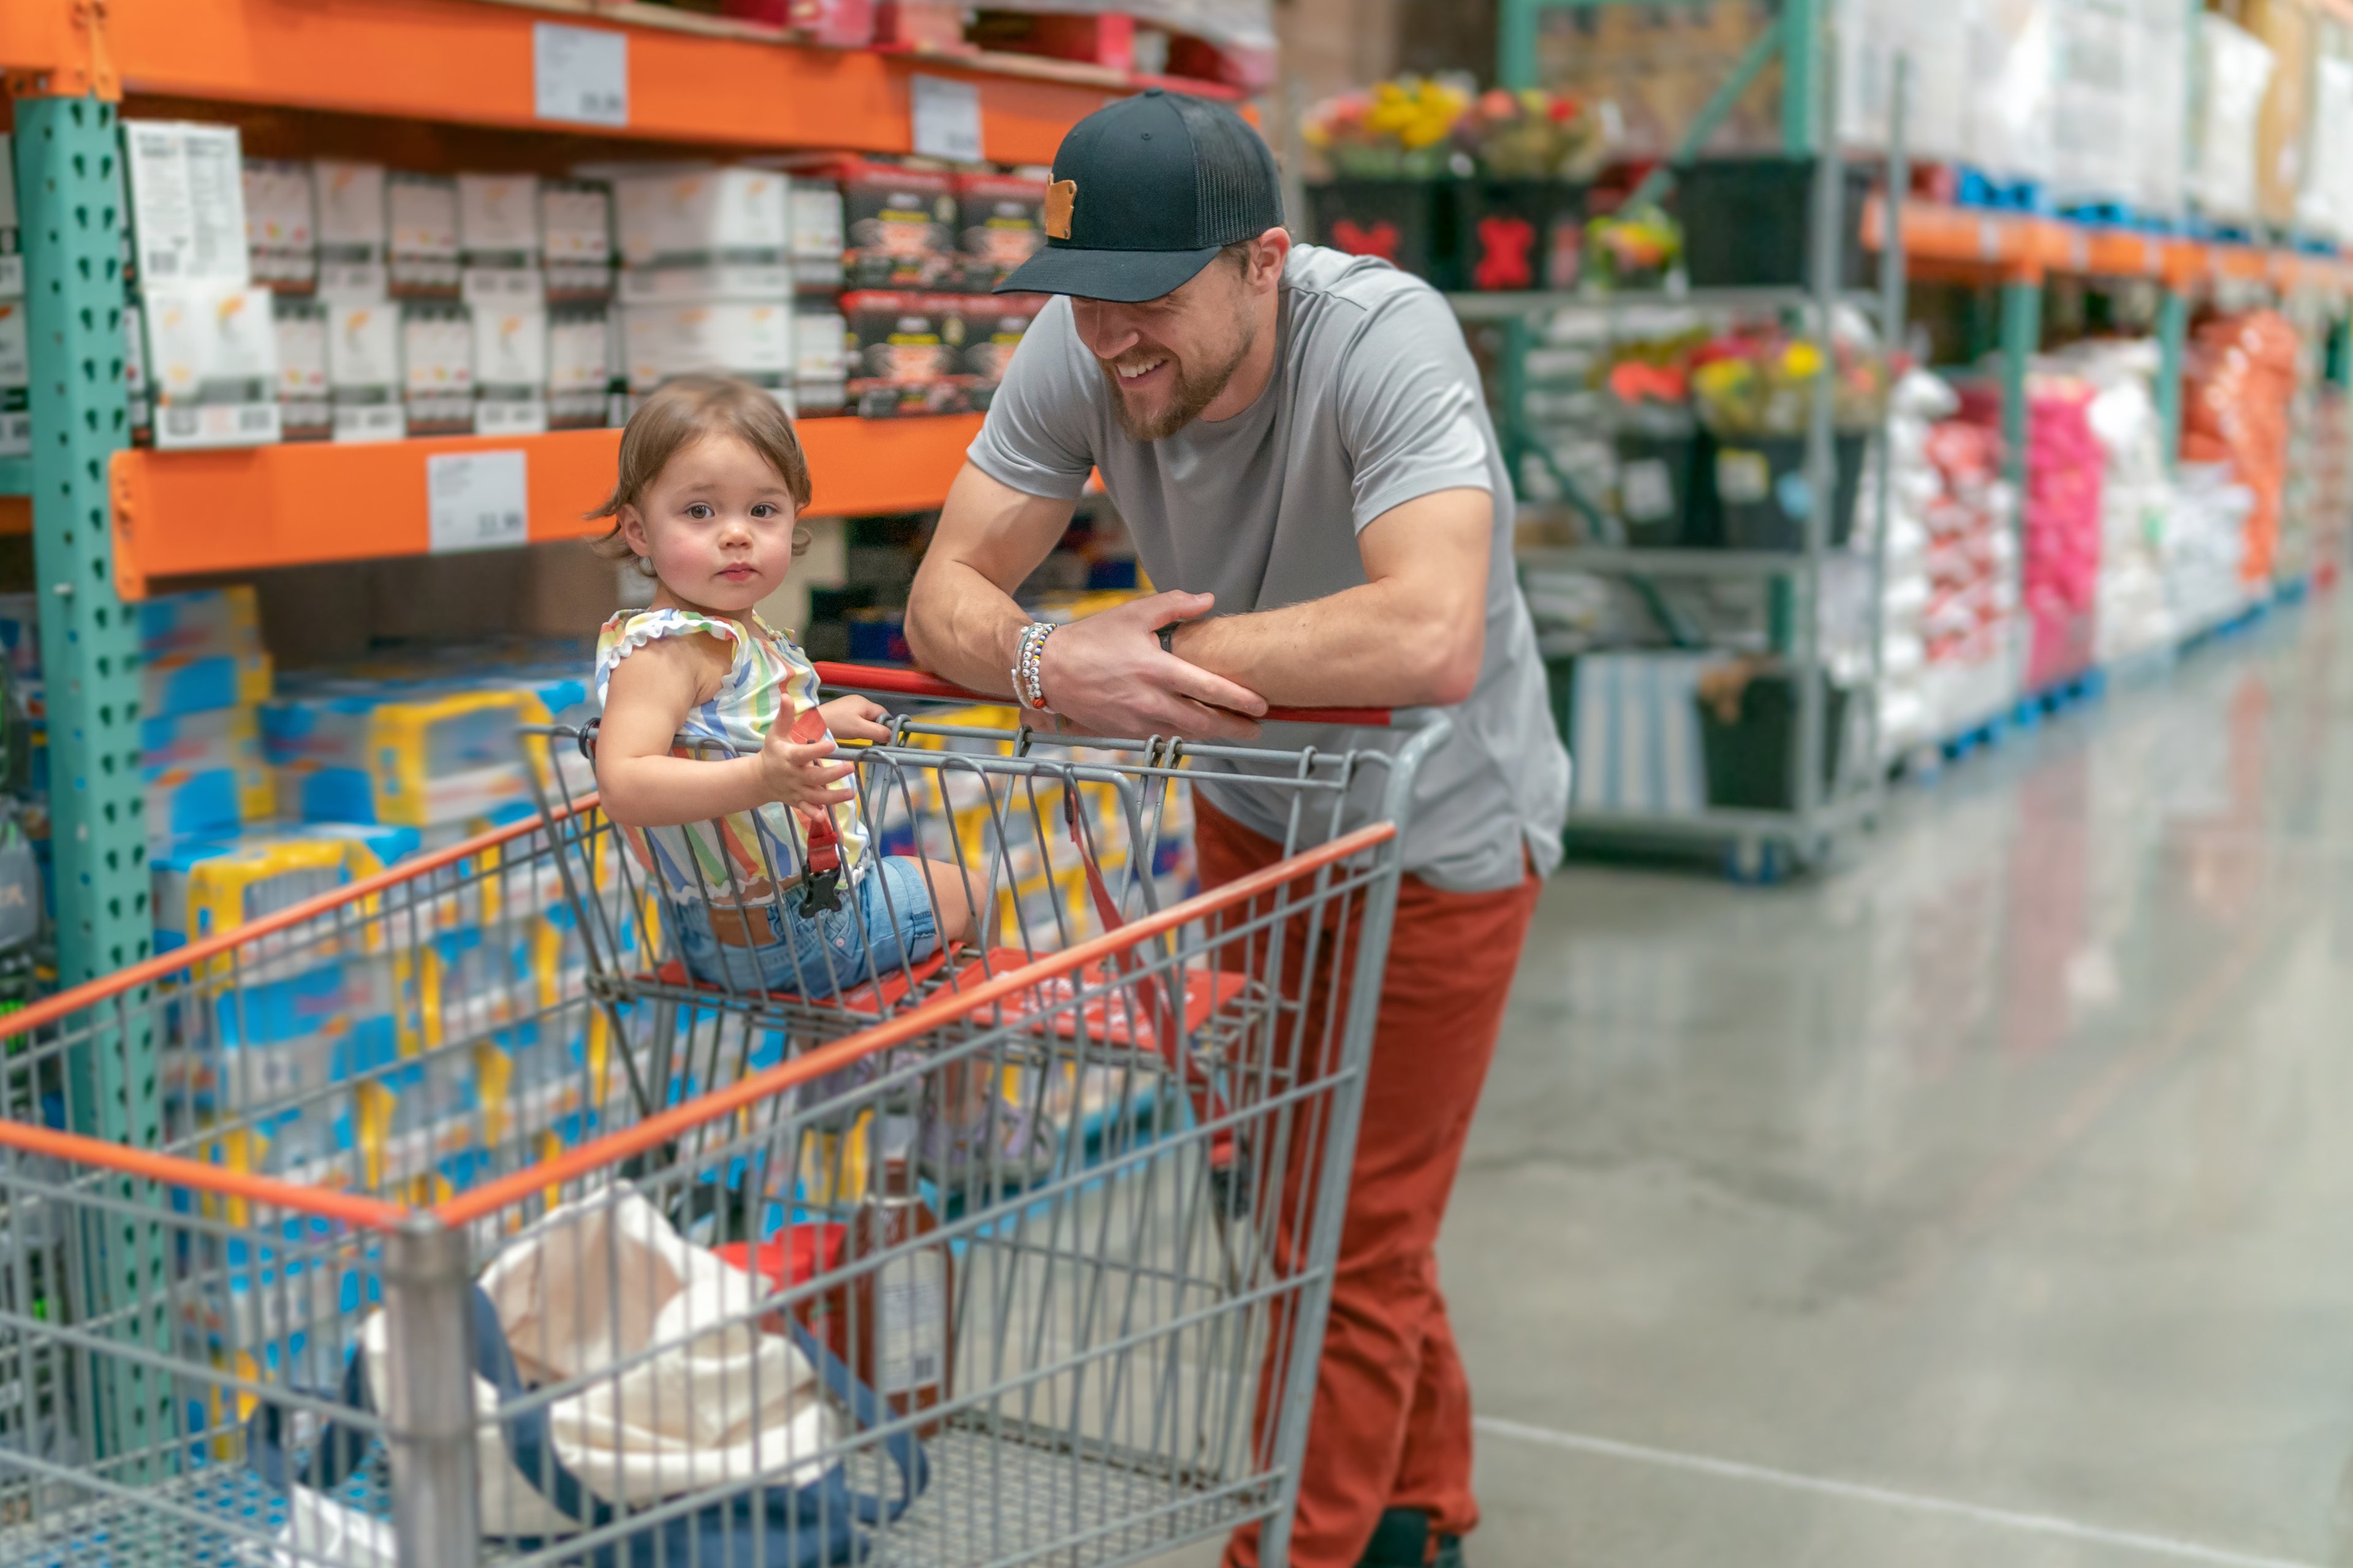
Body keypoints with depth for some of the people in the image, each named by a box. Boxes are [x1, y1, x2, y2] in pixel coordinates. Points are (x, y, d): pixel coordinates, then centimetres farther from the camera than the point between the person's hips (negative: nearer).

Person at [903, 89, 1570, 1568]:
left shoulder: (1383, 337, -34)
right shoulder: (1078, 351, -18)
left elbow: (1431, 638, -48)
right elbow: (948, 593, -17)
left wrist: (1157, 647, -38)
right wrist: (1045, 660, -40)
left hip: (1437, 836, -6)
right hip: (1250, 813, 7)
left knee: (1351, 1242, 1)